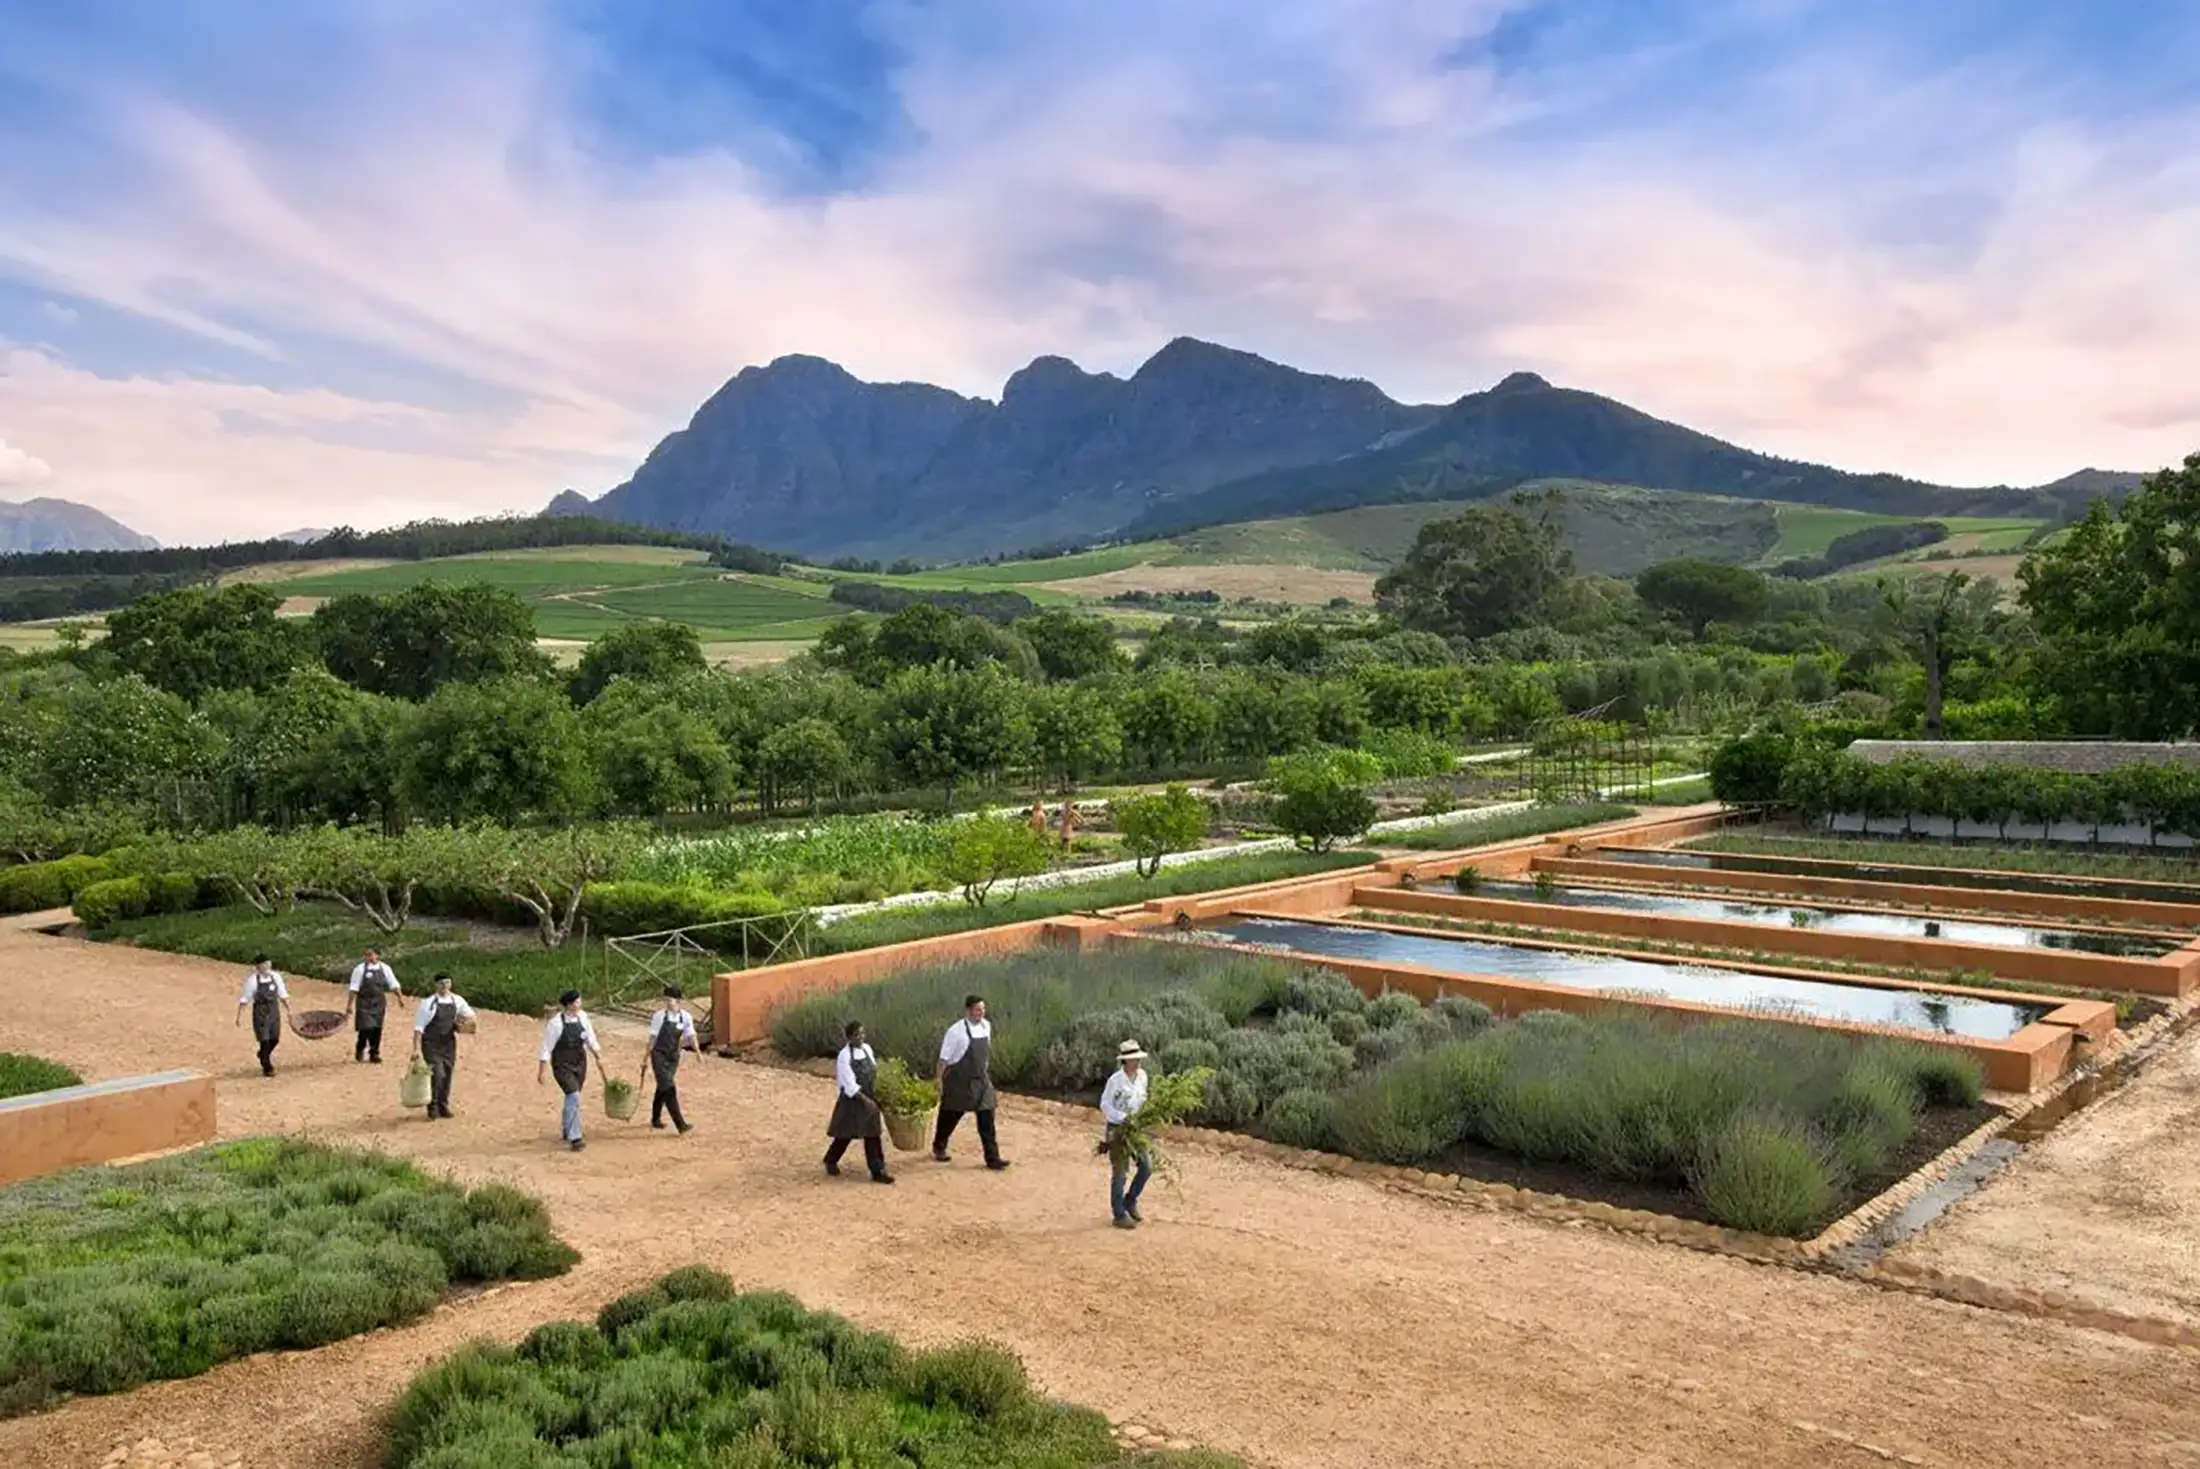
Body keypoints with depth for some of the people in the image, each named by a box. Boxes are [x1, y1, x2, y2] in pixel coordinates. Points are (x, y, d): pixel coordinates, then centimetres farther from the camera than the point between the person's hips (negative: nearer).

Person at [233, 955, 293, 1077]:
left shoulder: (276, 977, -2)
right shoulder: (252, 980, -15)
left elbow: (283, 995, 8)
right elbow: (244, 999, -8)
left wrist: (289, 1010, 10)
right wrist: (239, 1016, -8)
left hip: (274, 1012, 5)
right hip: (260, 1014, -5)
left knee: (275, 1039, 11)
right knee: (265, 1040, -1)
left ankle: (263, 1054, 43)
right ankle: (267, 1068, 15)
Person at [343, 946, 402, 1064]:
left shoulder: (385, 969, 5)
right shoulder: (360, 969, -5)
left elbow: (394, 985, 9)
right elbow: (353, 988, -5)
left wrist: (400, 997, 0)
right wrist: (349, 1005, -8)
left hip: (379, 1004, 3)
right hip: (364, 1003, -3)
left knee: (377, 1029, 6)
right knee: (365, 1028, -9)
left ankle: (374, 1053, 20)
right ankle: (360, 1050, 17)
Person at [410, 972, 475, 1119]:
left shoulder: (457, 1001, 2)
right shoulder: (428, 1003, -13)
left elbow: (471, 1016, 17)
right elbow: (418, 1027, -13)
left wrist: (466, 1019, -7)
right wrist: (416, 1049, -19)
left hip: (449, 1043, 5)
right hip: (431, 1045, -5)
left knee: (447, 1076, 10)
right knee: (437, 1075, -14)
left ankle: (443, 1106, 26)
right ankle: (432, 1108, 3)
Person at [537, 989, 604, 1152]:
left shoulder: (582, 1016, -3)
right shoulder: (556, 1023, -18)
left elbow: (590, 1038, 10)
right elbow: (546, 1048, -12)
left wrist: (599, 1056, 10)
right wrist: (542, 1071, -11)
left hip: (580, 1063, 6)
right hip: (562, 1065, -6)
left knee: (572, 1098, 16)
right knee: (574, 1097, -17)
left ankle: (567, 1131, 37)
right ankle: (574, 1138, -12)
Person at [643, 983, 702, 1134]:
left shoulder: (686, 1017, -3)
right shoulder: (659, 1016, -11)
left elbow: (691, 1036, -6)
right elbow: (653, 1037, -5)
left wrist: (698, 1051, -22)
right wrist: (647, 1057, 0)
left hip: (673, 1056, 4)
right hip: (659, 1055, -4)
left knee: (663, 1087, 19)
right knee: (668, 1089, -13)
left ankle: (655, 1119, 39)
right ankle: (681, 1125, -17)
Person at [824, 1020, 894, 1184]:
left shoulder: (867, 1049, 2)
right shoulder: (844, 1056, -17)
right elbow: (849, 1084, -21)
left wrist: (875, 1096, 10)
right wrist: (865, 1100, -25)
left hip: (869, 1099, 5)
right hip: (851, 1100, -5)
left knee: (872, 1135, 4)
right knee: (845, 1134, 9)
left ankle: (878, 1171, 7)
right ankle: (831, 1160, 34)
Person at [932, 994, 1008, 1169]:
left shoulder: (986, 1026, 0)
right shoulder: (956, 1031, -18)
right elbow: (944, 1058, -13)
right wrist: (939, 1081, -11)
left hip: (981, 1080, 5)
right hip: (959, 1082, -5)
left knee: (986, 1119, -2)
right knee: (950, 1116, 13)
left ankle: (992, 1158, 1)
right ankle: (939, 1148, 38)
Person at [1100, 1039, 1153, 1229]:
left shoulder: (1142, 1075, -2)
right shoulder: (1115, 1080, -20)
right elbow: (1105, 1105, -12)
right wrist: (1123, 1118, -22)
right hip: (1117, 1128, -6)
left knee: (1147, 1166, 3)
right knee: (1119, 1172, 2)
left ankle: (1130, 1202, 25)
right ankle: (1119, 1215, 13)